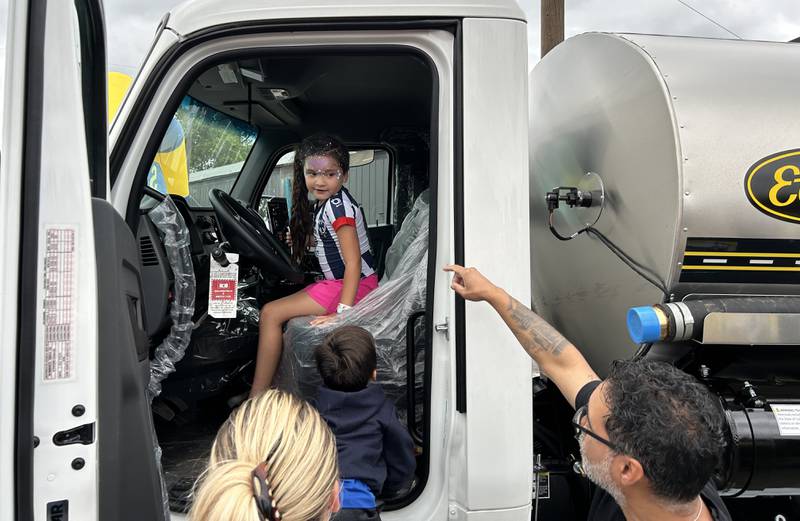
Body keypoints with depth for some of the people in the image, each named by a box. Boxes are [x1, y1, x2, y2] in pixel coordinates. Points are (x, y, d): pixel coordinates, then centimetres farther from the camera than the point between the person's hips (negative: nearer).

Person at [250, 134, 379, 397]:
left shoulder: (339, 206, -20)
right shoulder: (324, 203, 8)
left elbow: (353, 262, -27)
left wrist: (343, 311, -33)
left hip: (356, 285, -10)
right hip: (337, 282, 10)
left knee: (271, 313, -11)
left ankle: (256, 398, -6)